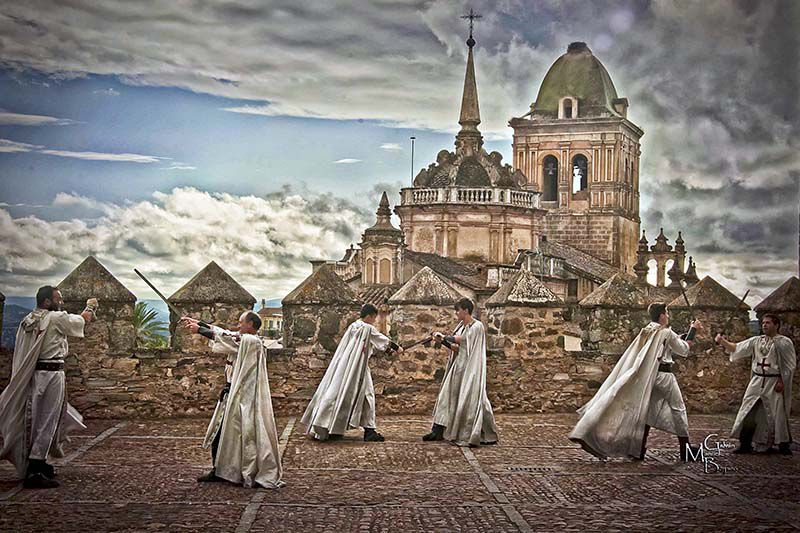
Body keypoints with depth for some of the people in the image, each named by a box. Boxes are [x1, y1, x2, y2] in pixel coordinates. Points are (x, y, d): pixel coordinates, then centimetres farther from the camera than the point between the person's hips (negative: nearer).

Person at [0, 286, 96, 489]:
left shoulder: (27, 321, 9)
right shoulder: (56, 318, -10)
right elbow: (83, 320, 5)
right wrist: (90, 306, 23)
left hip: (31, 376, 8)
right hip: (51, 375, -8)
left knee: (37, 420, 16)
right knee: (48, 421, -6)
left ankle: (39, 463, 25)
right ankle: (34, 472, -8)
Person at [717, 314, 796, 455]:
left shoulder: (784, 342, -5)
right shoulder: (756, 341, 8)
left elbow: (790, 365, -5)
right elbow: (736, 348, 6)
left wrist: (782, 381, -12)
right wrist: (723, 341, -9)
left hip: (774, 383, -4)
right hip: (757, 382, 4)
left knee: (778, 414, 2)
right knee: (749, 413, 2)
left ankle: (783, 445, 17)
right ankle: (745, 445, 10)